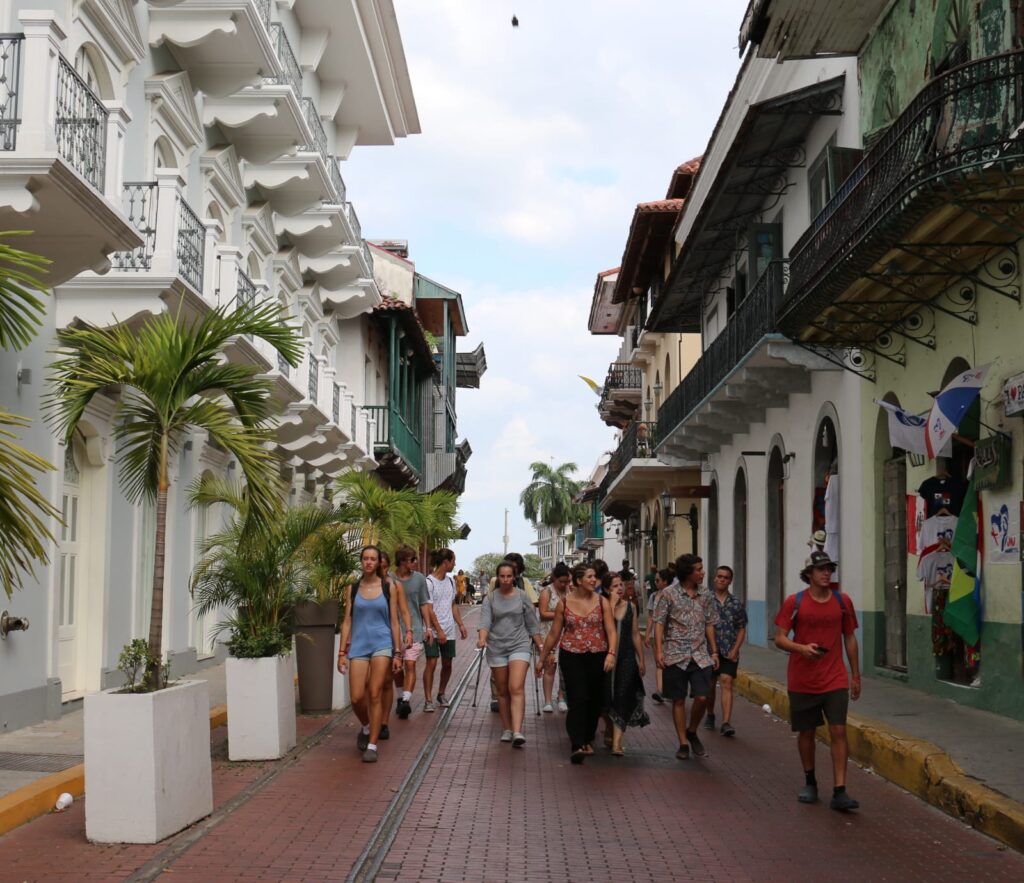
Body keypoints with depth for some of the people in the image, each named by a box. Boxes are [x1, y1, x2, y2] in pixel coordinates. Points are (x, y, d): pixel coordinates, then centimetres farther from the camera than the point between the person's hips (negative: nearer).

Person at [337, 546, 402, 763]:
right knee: (357, 698, -4)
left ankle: (372, 746, 1)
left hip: (382, 644, -1)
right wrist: (342, 652, 2)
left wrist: (397, 652, 0)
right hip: (359, 645, 2)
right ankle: (366, 728, 28)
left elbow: (394, 622, 4)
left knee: (374, 695, -7)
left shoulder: (387, 588, 3)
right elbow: (347, 622, 8)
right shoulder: (353, 589, 7)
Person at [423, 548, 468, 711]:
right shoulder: (429, 582, -11)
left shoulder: (451, 581, 11)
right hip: (433, 631, -7)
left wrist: (460, 624, 11)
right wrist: (439, 630, -19)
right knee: (431, 663, -10)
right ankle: (428, 700, -6)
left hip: (449, 631, 7)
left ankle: (441, 694, 26)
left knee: (447, 664, 9)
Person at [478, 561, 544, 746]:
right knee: (502, 691, 8)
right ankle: (506, 729, 19)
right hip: (496, 648, 2)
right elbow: (485, 621, -7)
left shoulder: (522, 596, 2)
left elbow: (532, 624, 7)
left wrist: (540, 646, 7)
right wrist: (482, 638, -26)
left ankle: (517, 732, -23)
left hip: (519, 646, -2)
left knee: (516, 688, -16)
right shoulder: (491, 598, 3)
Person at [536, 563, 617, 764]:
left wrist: (611, 653, -19)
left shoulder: (602, 602, 3)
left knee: (594, 701, 8)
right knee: (578, 699, -12)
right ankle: (577, 746, -16)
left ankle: (588, 740, 28)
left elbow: (611, 630, -3)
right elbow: (553, 634, 8)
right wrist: (542, 659, 11)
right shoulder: (564, 604, 1)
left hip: (597, 657, 2)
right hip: (571, 657, -2)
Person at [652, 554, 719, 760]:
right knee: (679, 700, 4)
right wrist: (659, 651, -13)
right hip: (675, 656, -3)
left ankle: (692, 732, 20)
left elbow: (709, 624, 13)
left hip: (700, 655, 3)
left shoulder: (705, 594, 7)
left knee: (702, 698, -5)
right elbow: (659, 623, -5)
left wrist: (714, 651, 12)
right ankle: (683, 743, 14)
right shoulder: (668, 593, -5)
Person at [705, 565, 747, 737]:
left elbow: (741, 629, 6)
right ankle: (710, 716, 33)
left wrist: (735, 650, -5)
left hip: (729, 652, 0)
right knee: (710, 685, 11)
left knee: (727, 684, -11)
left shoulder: (736, 603, 4)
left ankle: (726, 723, -16)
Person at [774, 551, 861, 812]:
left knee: (838, 731, -8)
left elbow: (850, 638, 12)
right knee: (806, 732, 10)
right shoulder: (794, 602, -4)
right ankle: (810, 783, 29)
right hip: (802, 681, -1)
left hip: (835, 680, 1)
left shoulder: (843, 601, 3)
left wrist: (856, 675, 12)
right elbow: (780, 639, -5)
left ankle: (839, 792, -8)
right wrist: (801, 648, -24)